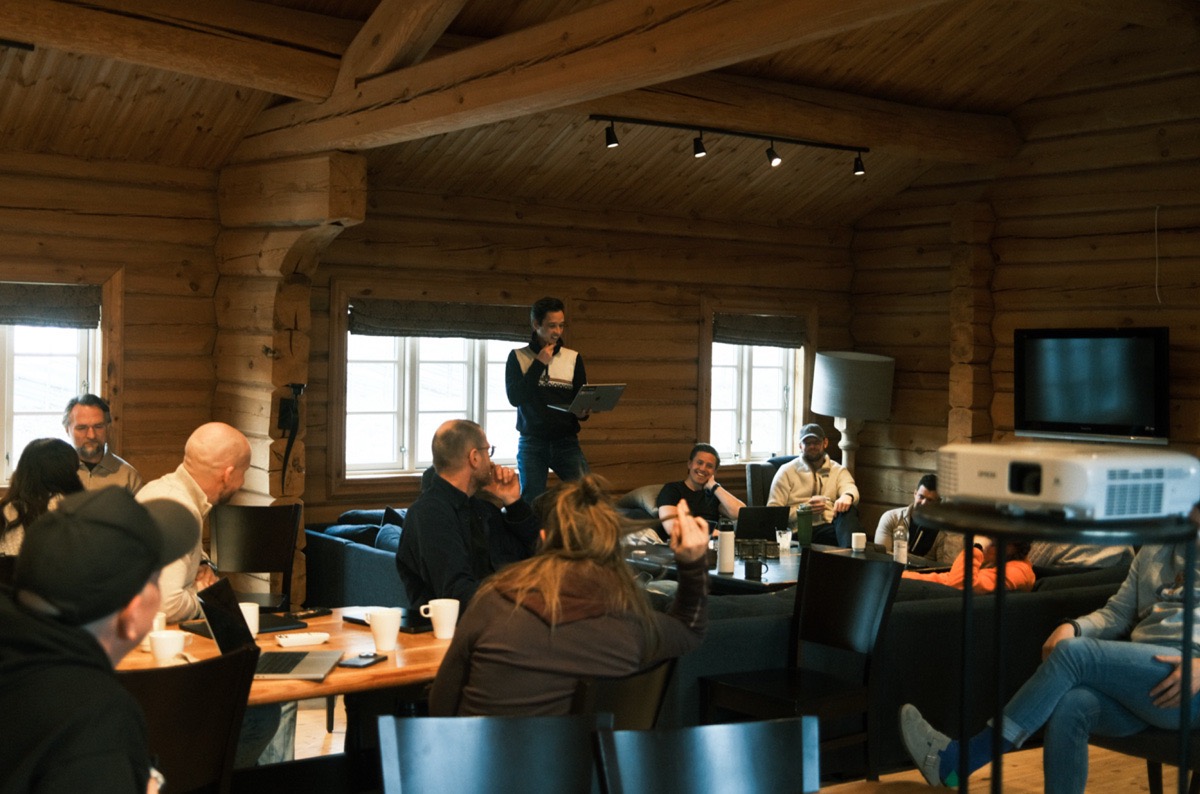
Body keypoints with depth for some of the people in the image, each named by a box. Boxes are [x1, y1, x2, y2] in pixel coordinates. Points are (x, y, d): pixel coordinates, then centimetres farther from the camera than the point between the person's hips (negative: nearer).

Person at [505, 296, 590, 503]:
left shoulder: (573, 358, 8)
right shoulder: (518, 357, 4)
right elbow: (515, 397, -8)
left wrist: (583, 411, -16)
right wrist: (539, 364, -10)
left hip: (566, 441, 1)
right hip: (532, 442, -1)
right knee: (531, 504, 0)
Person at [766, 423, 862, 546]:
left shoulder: (838, 470, 21)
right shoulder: (786, 471, 13)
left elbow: (850, 487, -2)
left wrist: (847, 496, -30)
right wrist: (806, 509, -10)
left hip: (829, 527, 2)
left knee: (849, 509, -34)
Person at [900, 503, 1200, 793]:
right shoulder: (1153, 551, 24)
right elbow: (1117, 612, 21)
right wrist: (1072, 627, -3)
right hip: (1141, 669, 5)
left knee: (1074, 652, -26)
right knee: (1069, 705, -30)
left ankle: (956, 761, -26)